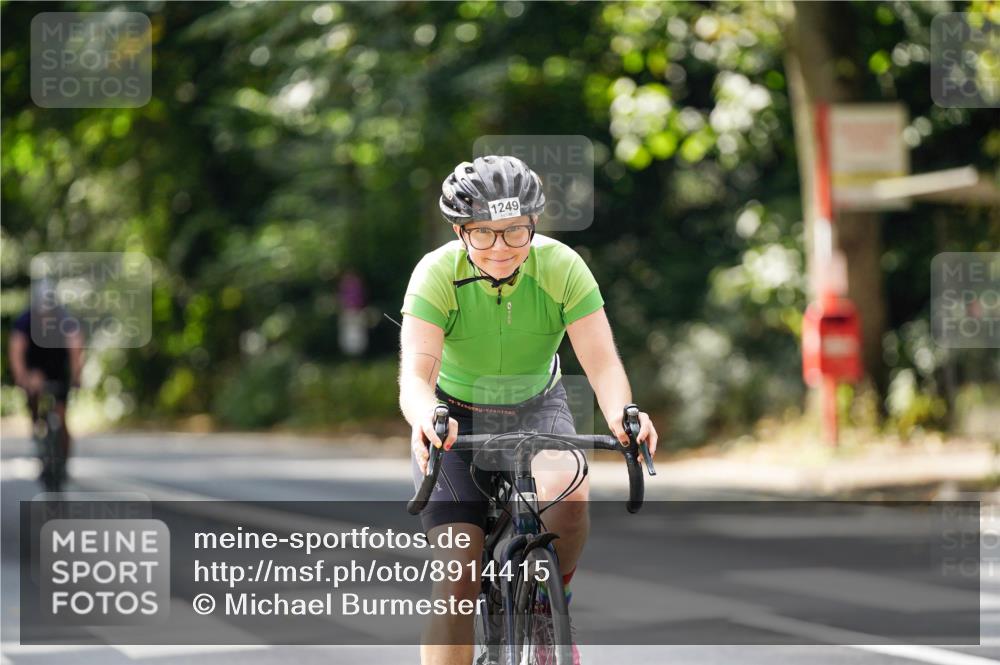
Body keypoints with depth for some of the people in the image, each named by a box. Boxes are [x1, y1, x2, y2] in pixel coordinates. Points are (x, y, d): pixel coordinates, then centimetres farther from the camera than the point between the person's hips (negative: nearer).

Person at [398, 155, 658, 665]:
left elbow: (602, 362, -27)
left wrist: (621, 413, -49)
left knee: (567, 500, -31)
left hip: (537, 411, 1)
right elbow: (415, 373, -35)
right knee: (458, 575, -14)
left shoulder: (561, 268, -22)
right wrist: (426, 417, -58)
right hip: (457, 419, -1)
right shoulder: (437, 274, -25)